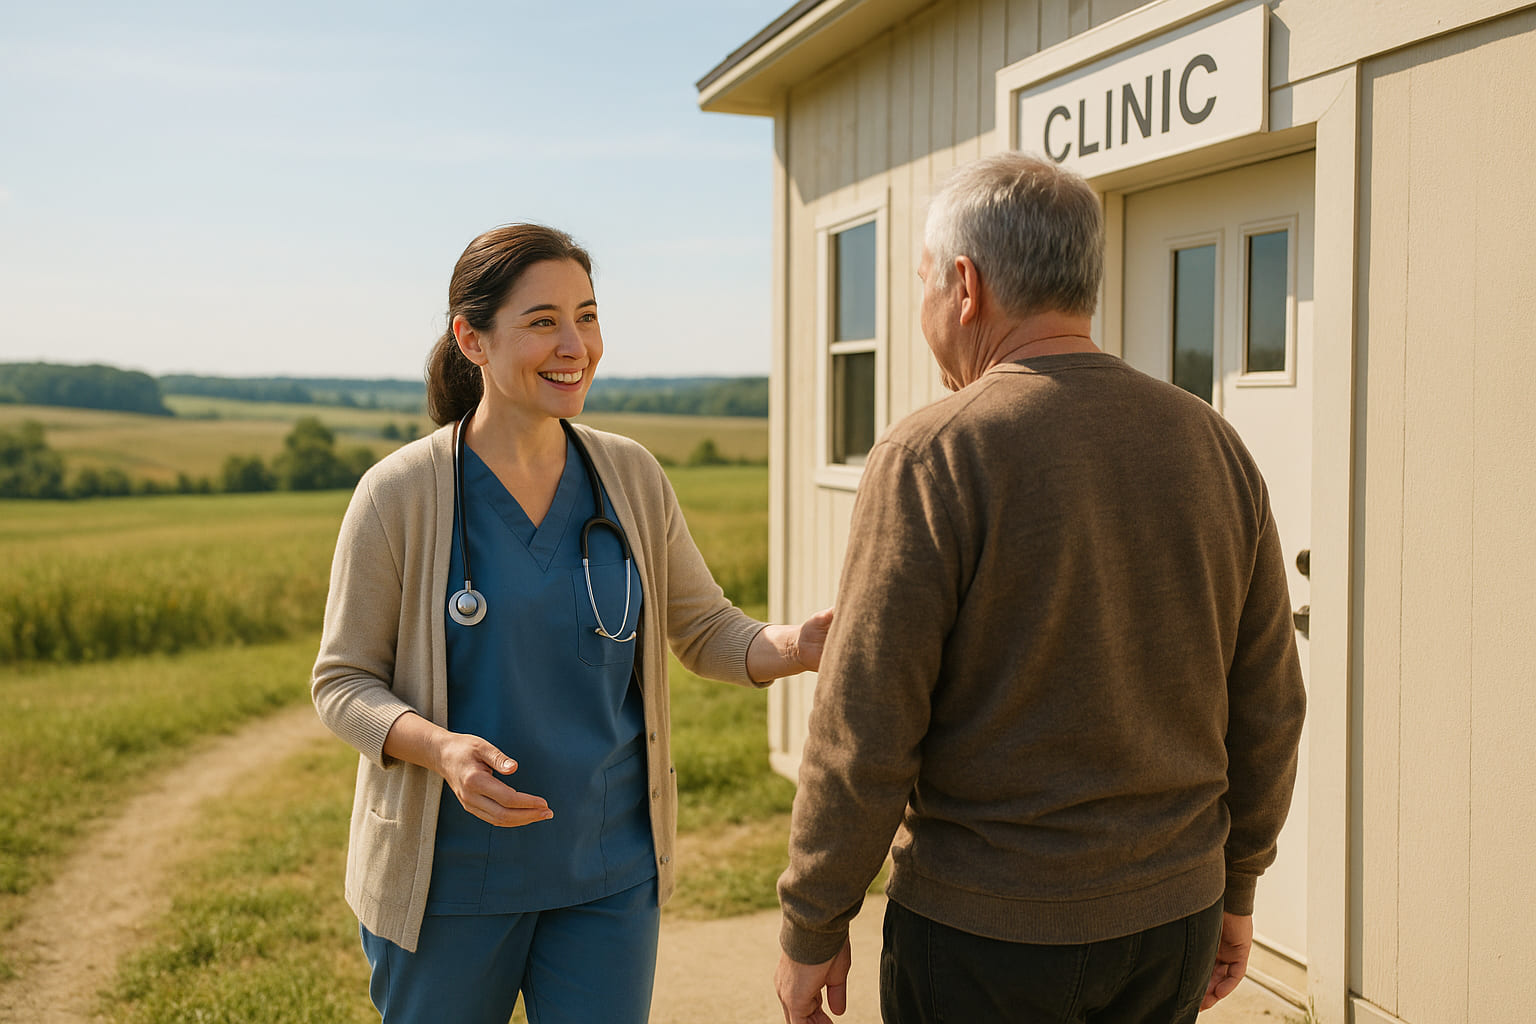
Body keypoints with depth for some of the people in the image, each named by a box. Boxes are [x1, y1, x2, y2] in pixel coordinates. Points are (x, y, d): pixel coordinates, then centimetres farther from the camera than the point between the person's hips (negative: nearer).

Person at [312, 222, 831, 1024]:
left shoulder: (631, 477, -2)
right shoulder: (399, 495, -12)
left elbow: (704, 629, 4)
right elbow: (342, 683, -7)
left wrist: (791, 646, -17)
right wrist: (439, 749, -26)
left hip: (607, 870, 2)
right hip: (449, 878, -2)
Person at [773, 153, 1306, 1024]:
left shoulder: (932, 459, -15)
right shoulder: (1215, 446, 1)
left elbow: (863, 732, -16)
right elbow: (1269, 708, 6)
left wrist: (813, 928, -4)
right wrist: (1233, 886, 18)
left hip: (985, 933, -5)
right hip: (1172, 925, 5)